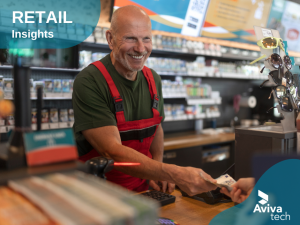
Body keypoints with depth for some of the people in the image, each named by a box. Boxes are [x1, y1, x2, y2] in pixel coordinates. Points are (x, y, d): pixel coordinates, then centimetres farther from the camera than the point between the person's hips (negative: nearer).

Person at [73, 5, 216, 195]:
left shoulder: (153, 79, 3)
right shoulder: (89, 82, -17)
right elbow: (113, 152, -24)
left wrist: (158, 172, -1)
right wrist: (176, 174, -32)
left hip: (142, 188, 5)